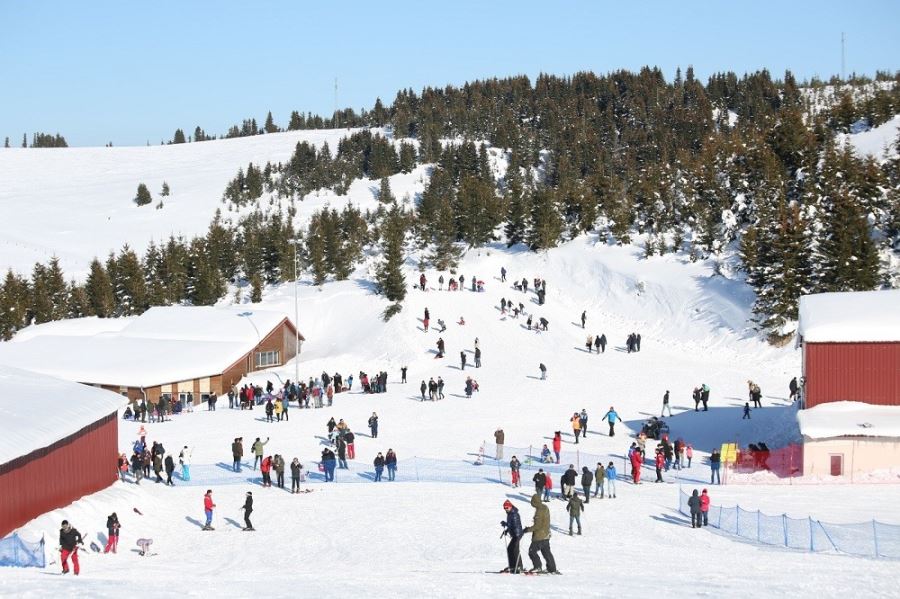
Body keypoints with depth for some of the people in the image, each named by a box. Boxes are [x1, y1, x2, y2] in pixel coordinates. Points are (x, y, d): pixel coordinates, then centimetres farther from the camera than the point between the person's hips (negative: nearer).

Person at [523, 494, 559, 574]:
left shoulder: (539, 511, -21)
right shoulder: (545, 508, 8)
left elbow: (537, 526, -23)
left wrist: (528, 529, -13)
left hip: (539, 536, -9)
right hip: (546, 535, 9)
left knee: (532, 551, 0)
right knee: (546, 552, 15)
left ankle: (537, 567, 0)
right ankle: (552, 569, 18)